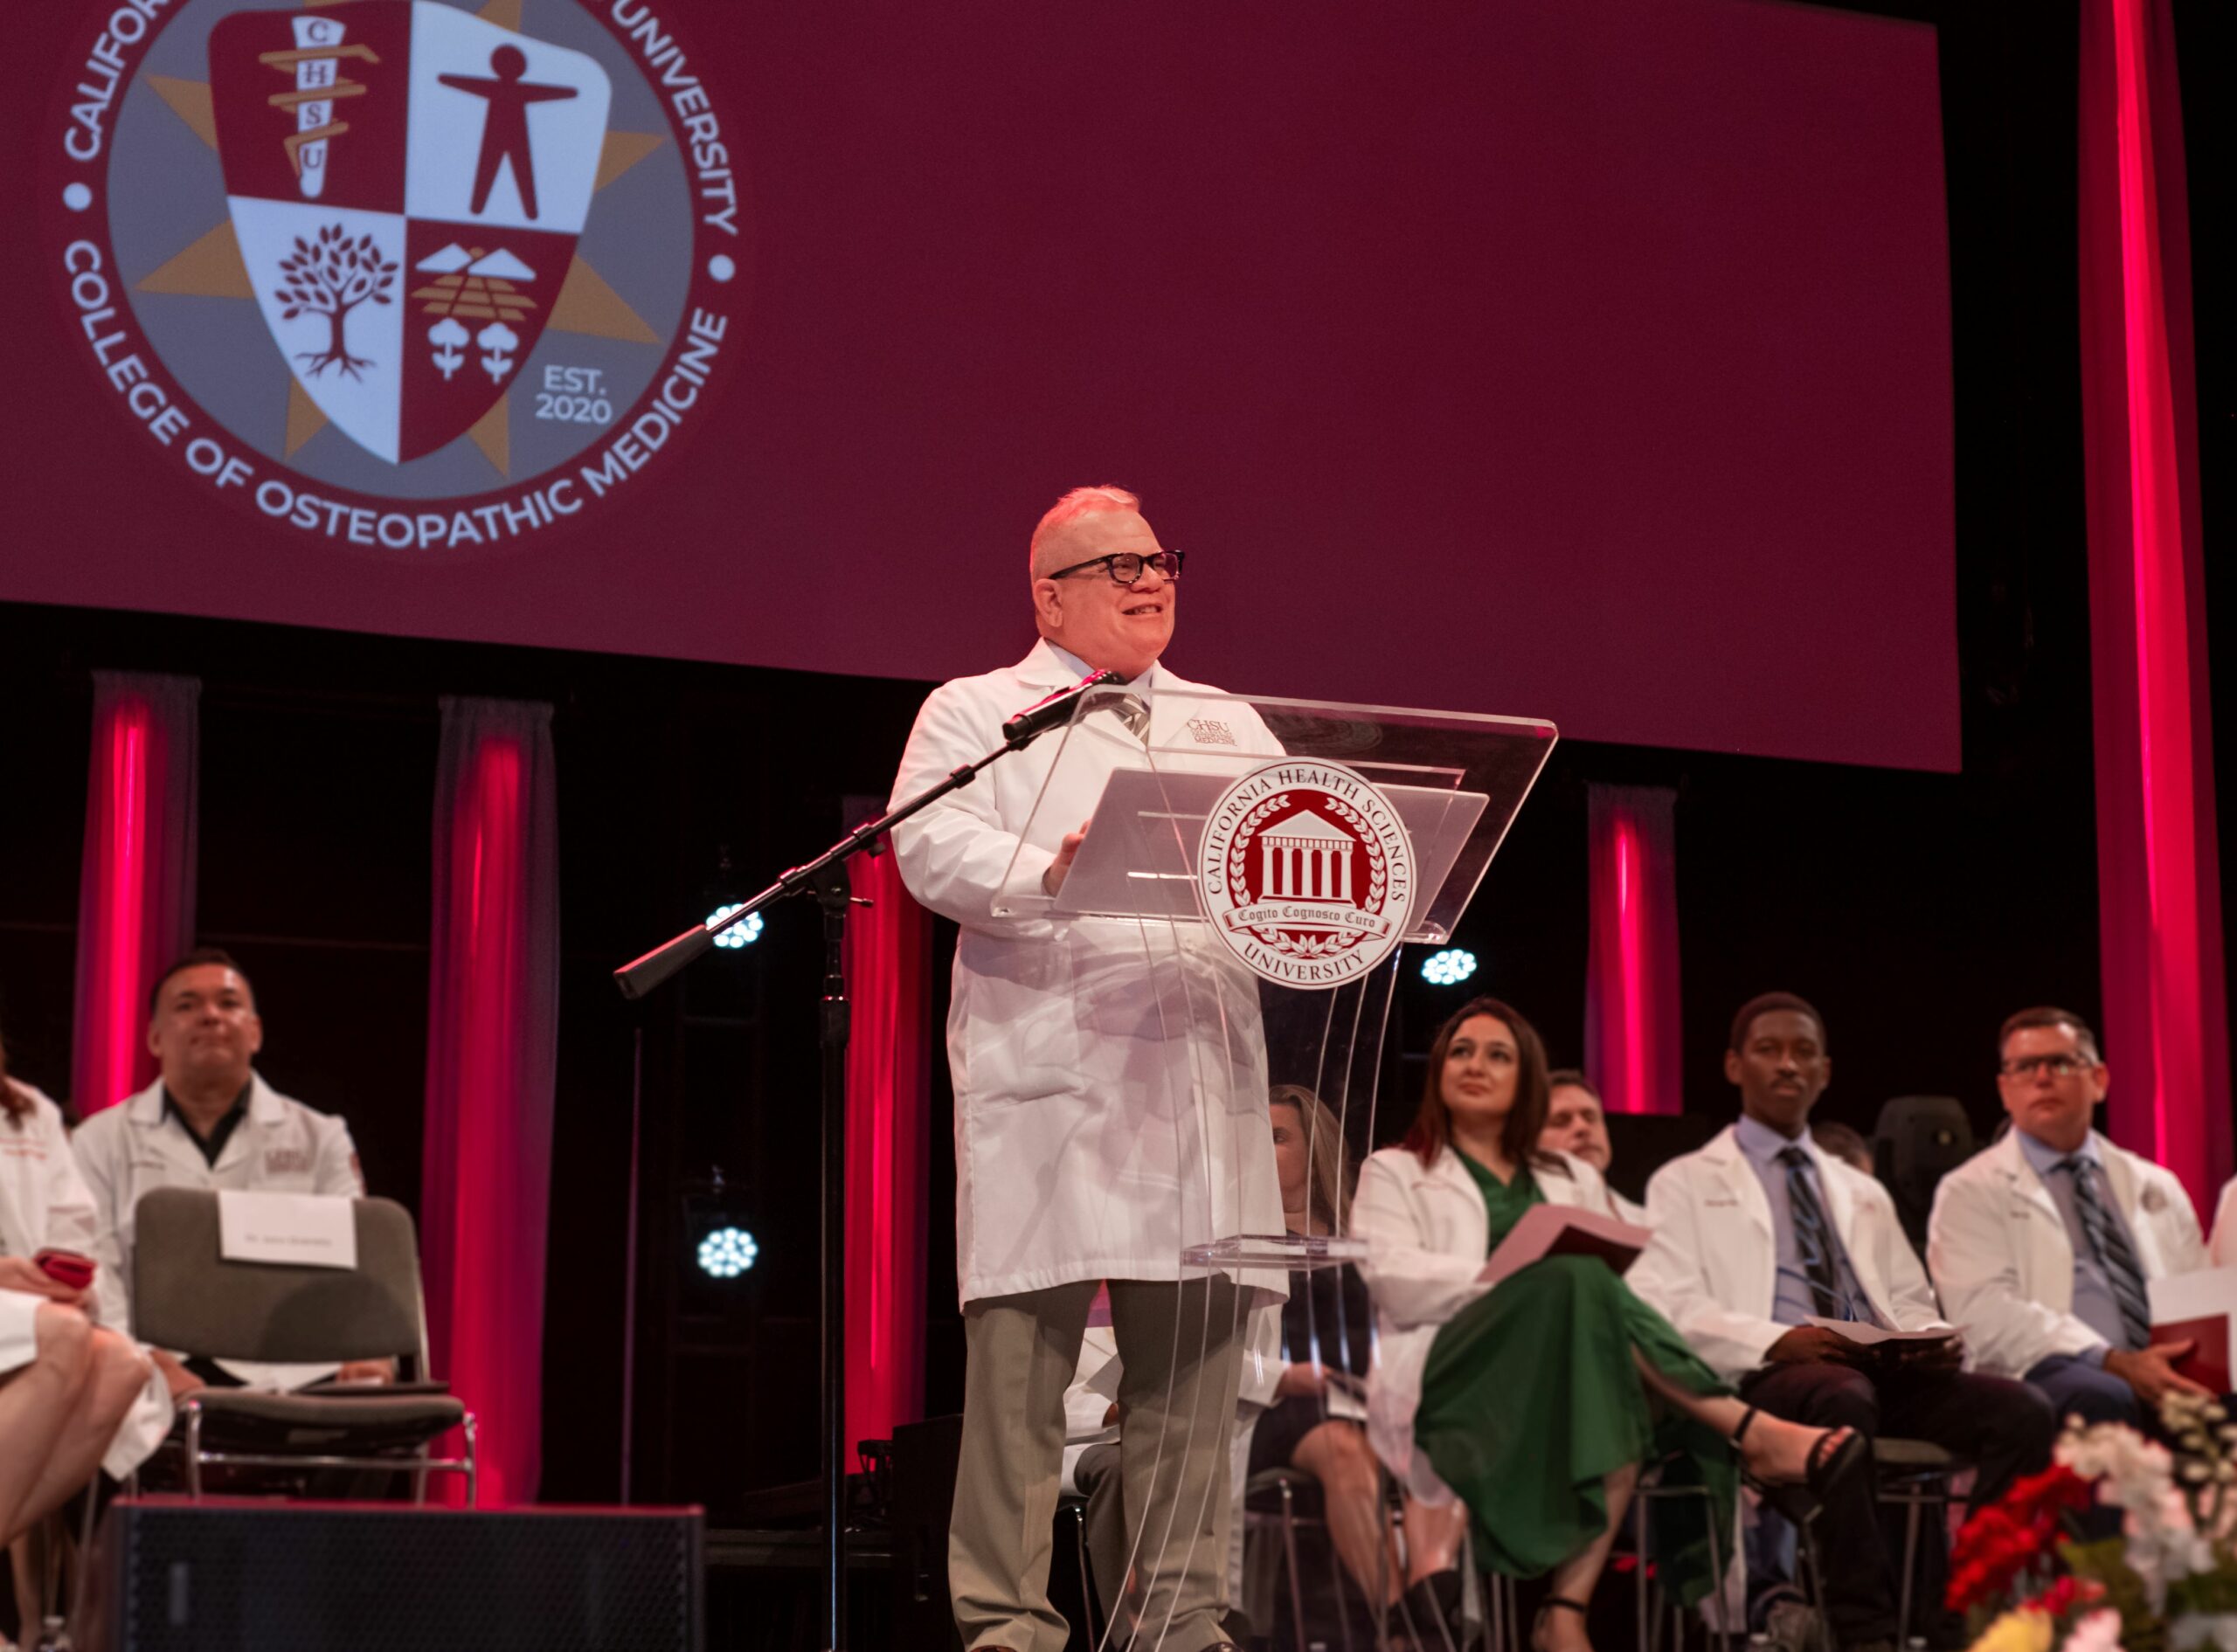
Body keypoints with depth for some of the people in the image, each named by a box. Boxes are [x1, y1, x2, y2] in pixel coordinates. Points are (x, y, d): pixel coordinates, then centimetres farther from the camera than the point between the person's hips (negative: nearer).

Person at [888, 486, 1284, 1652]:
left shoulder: (1229, 727, 27)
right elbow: (932, 847, -6)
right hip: (1043, 1080, -4)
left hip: (1201, 1074, 4)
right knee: (1023, 1349, -8)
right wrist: (1046, 873, -24)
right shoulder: (974, 713, 11)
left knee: (1195, 1357, 2)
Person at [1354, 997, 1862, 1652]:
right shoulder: (1395, 1173, 20)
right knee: (1576, 1281, -34)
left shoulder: (1572, 1180, 31)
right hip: (1450, 1373, -4)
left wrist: (1584, 1288, -8)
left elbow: (1611, 1273, 18)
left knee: (1635, 1404, -35)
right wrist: (1515, 1275, -13)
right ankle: (1751, 1431, -38)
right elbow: (1393, 1283, 0)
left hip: (1575, 1369, 4)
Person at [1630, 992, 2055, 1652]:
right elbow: (1669, 1309, 0)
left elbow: (1912, 1304, 27)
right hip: (1765, 1375, -5)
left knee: (2021, 1411, -25)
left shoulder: (1864, 1195, 32)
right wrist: (1778, 1340, -18)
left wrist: (1937, 1339, 0)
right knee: (1842, 1398, -42)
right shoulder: (1686, 1184, 15)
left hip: (1885, 1371, 5)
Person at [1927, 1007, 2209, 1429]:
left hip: (2168, 1373, 4)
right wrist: (2116, 1363, -19)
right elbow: (1987, 1314, -6)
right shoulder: (1970, 1193, 9)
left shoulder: (2156, 1187, 26)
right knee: (2101, 1397, -39)